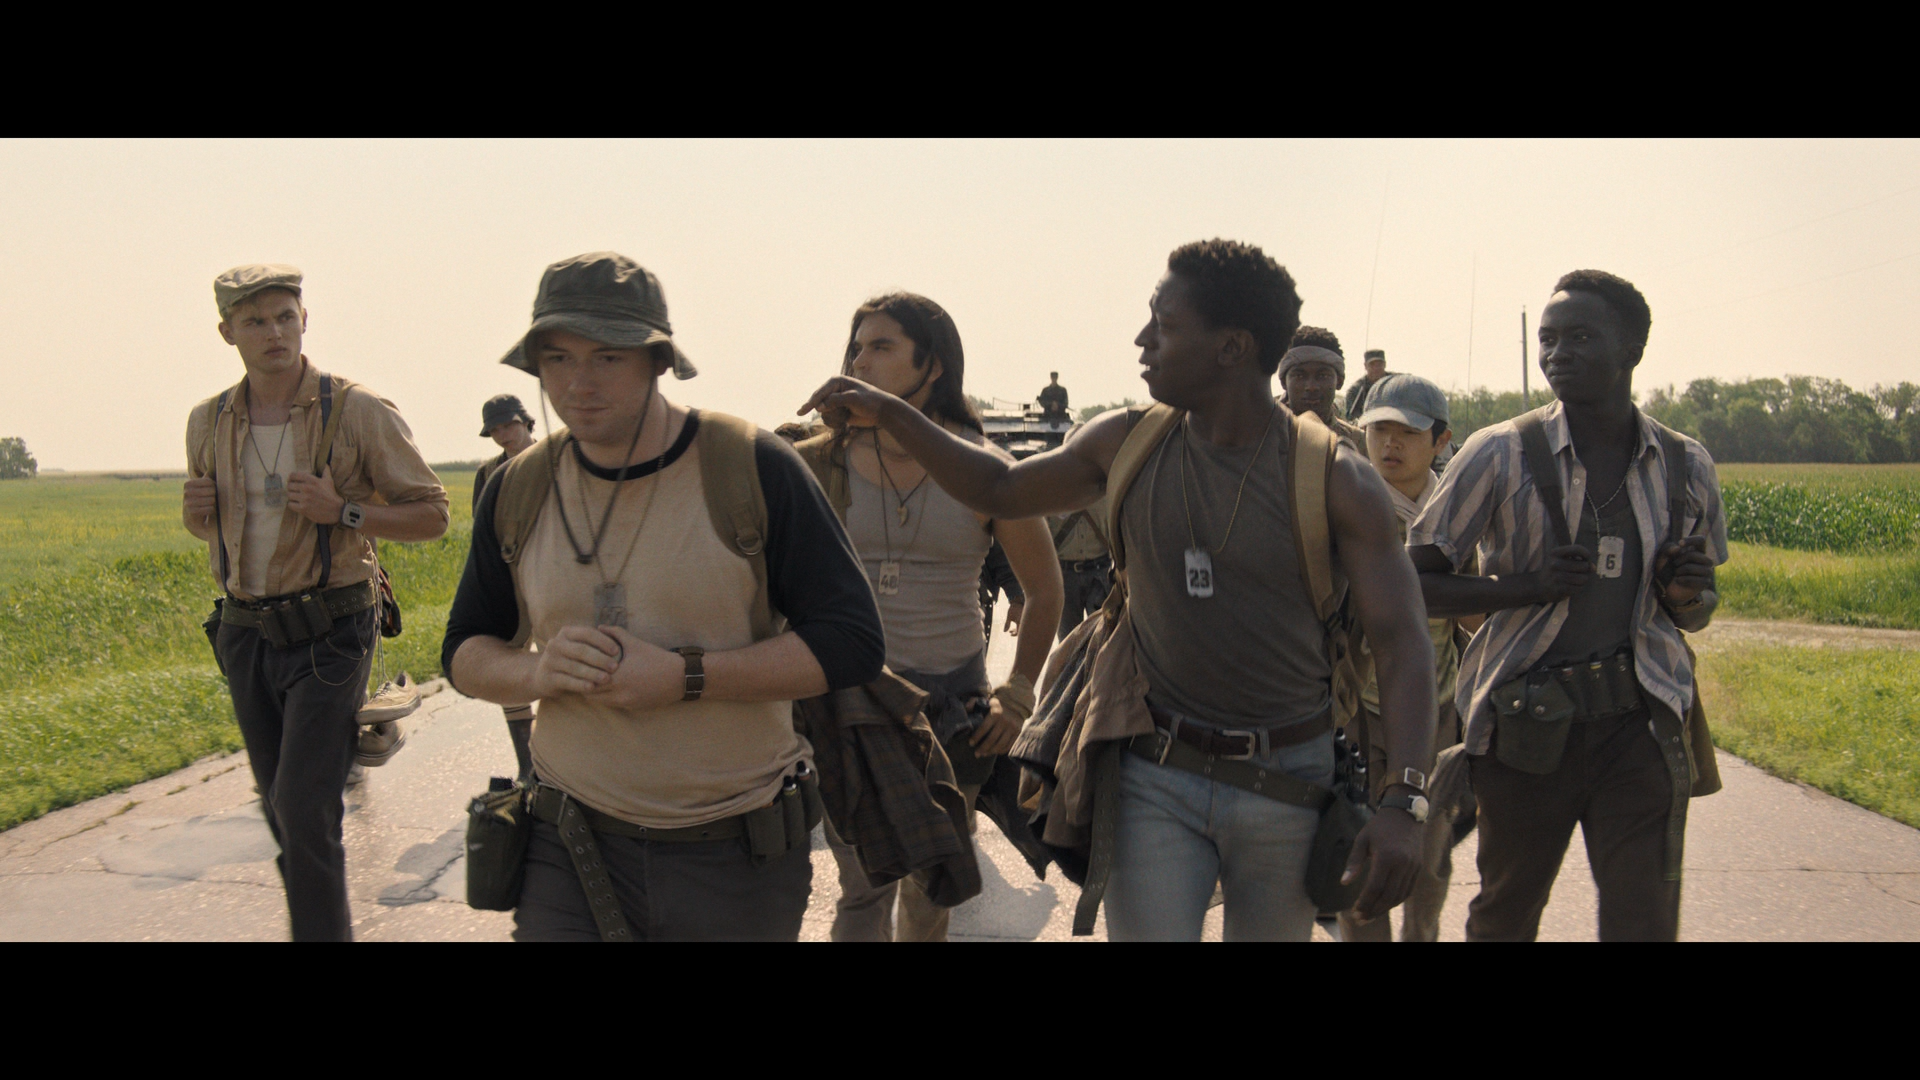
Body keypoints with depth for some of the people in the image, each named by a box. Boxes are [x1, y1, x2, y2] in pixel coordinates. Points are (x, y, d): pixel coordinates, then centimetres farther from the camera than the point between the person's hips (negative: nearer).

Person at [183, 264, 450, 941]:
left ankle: (323, 930, -3)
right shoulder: (209, 423, 6)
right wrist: (196, 512, -3)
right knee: (282, 810, 13)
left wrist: (343, 512, -20)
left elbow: (432, 516, -3)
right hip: (245, 634, 5)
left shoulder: (359, 413, -8)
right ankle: (322, 924, 30)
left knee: (304, 809, -14)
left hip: (330, 631, -5)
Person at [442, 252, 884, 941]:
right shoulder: (518, 491, 2)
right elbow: (465, 652, 13)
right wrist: (536, 672, -11)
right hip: (571, 856, 2)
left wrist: (684, 677, -22)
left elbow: (853, 644, -12)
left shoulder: (753, 468, -10)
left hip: (738, 859, -2)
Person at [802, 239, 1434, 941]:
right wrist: (889, 415, 9)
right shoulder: (1127, 444, 1)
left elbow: (1401, 639, -13)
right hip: (1157, 778, 2)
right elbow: (1001, 492, 18)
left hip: (1287, 782, -1)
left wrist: (1403, 803, -24)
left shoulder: (1333, 480, -10)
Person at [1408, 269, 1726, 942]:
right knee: (1504, 919, 12)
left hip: (1641, 728, 2)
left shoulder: (1686, 468, 7)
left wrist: (1685, 594, -4)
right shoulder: (1501, 454, -4)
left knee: (1645, 922, -6)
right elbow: (1412, 585, -2)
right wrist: (1528, 586, -16)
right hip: (1526, 728, -1)